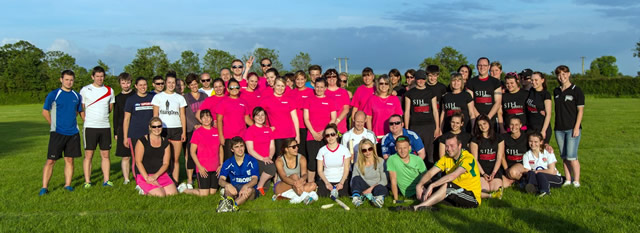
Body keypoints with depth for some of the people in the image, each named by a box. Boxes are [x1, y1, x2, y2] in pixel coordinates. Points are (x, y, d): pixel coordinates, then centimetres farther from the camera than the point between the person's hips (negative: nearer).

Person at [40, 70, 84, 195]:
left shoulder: (77, 96, 10)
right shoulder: (53, 94, -1)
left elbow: (80, 112, 20)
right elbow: (45, 112, 3)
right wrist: (54, 125, 2)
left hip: (73, 133, 4)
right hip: (57, 133, -3)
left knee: (69, 160, 7)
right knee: (50, 160, -3)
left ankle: (67, 184, 16)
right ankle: (44, 187, 3)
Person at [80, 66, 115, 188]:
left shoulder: (109, 90, 10)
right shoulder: (85, 90, 3)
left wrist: (102, 116, 8)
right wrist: (86, 119, -1)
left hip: (105, 126, 3)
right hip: (90, 127, -3)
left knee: (105, 155, 4)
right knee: (88, 155, -2)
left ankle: (106, 180, 10)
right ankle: (87, 181, 4)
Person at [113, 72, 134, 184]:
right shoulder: (118, 98, 12)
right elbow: (115, 116, 14)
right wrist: (116, 132, 7)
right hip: (122, 130, 2)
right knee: (125, 157, 2)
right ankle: (126, 178, 9)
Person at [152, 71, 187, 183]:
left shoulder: (180, 98, 13)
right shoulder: (158, 97, 8)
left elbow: (183, 116, 11)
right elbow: (155, 116, 6)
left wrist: (184, 132, 3)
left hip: (177, 130, 2)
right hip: (162, 129, -1)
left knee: (176, 159, 0)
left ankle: (175, 183, 5)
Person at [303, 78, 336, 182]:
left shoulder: (330, 101, 8)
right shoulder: (309, 101, 11)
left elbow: (333, 119, 3)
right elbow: (306, 118, 5)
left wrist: (323, 132, -8)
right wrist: (314, 133, -6)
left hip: (326, 136, 0)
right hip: (312, 135, 0)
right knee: (312, 160, -4)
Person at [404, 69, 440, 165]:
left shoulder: (431, 92, 12)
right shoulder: (410, 93, 9)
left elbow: (435, 111, 11)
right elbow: (407, 112, 8)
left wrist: (437, 128, 6)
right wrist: (406, 129, 3)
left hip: (429, 126, 1)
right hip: (415, 126, -1)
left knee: (429, 152, 1)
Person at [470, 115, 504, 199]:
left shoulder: (499, 139, 11)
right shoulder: (475, 140, 6)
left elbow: (499, 158, 6)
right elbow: (475, 160, 1)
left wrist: (493, 173, -7)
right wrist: (483, 174, -9)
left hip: (495, 170, 2)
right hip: (480, 170, -2)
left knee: (496, 190, -18)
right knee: (484, 190, -27)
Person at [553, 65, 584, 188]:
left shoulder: (576, 90, -4)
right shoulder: (556, 91, 12)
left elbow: (580, 110, -6)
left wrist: (577, 127, -14)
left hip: (572, 128, -5)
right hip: (559, 129, 5)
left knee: (571, 156, -10)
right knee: (564, 157, 7)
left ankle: (576, 181, 1)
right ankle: (568, 180, 15)